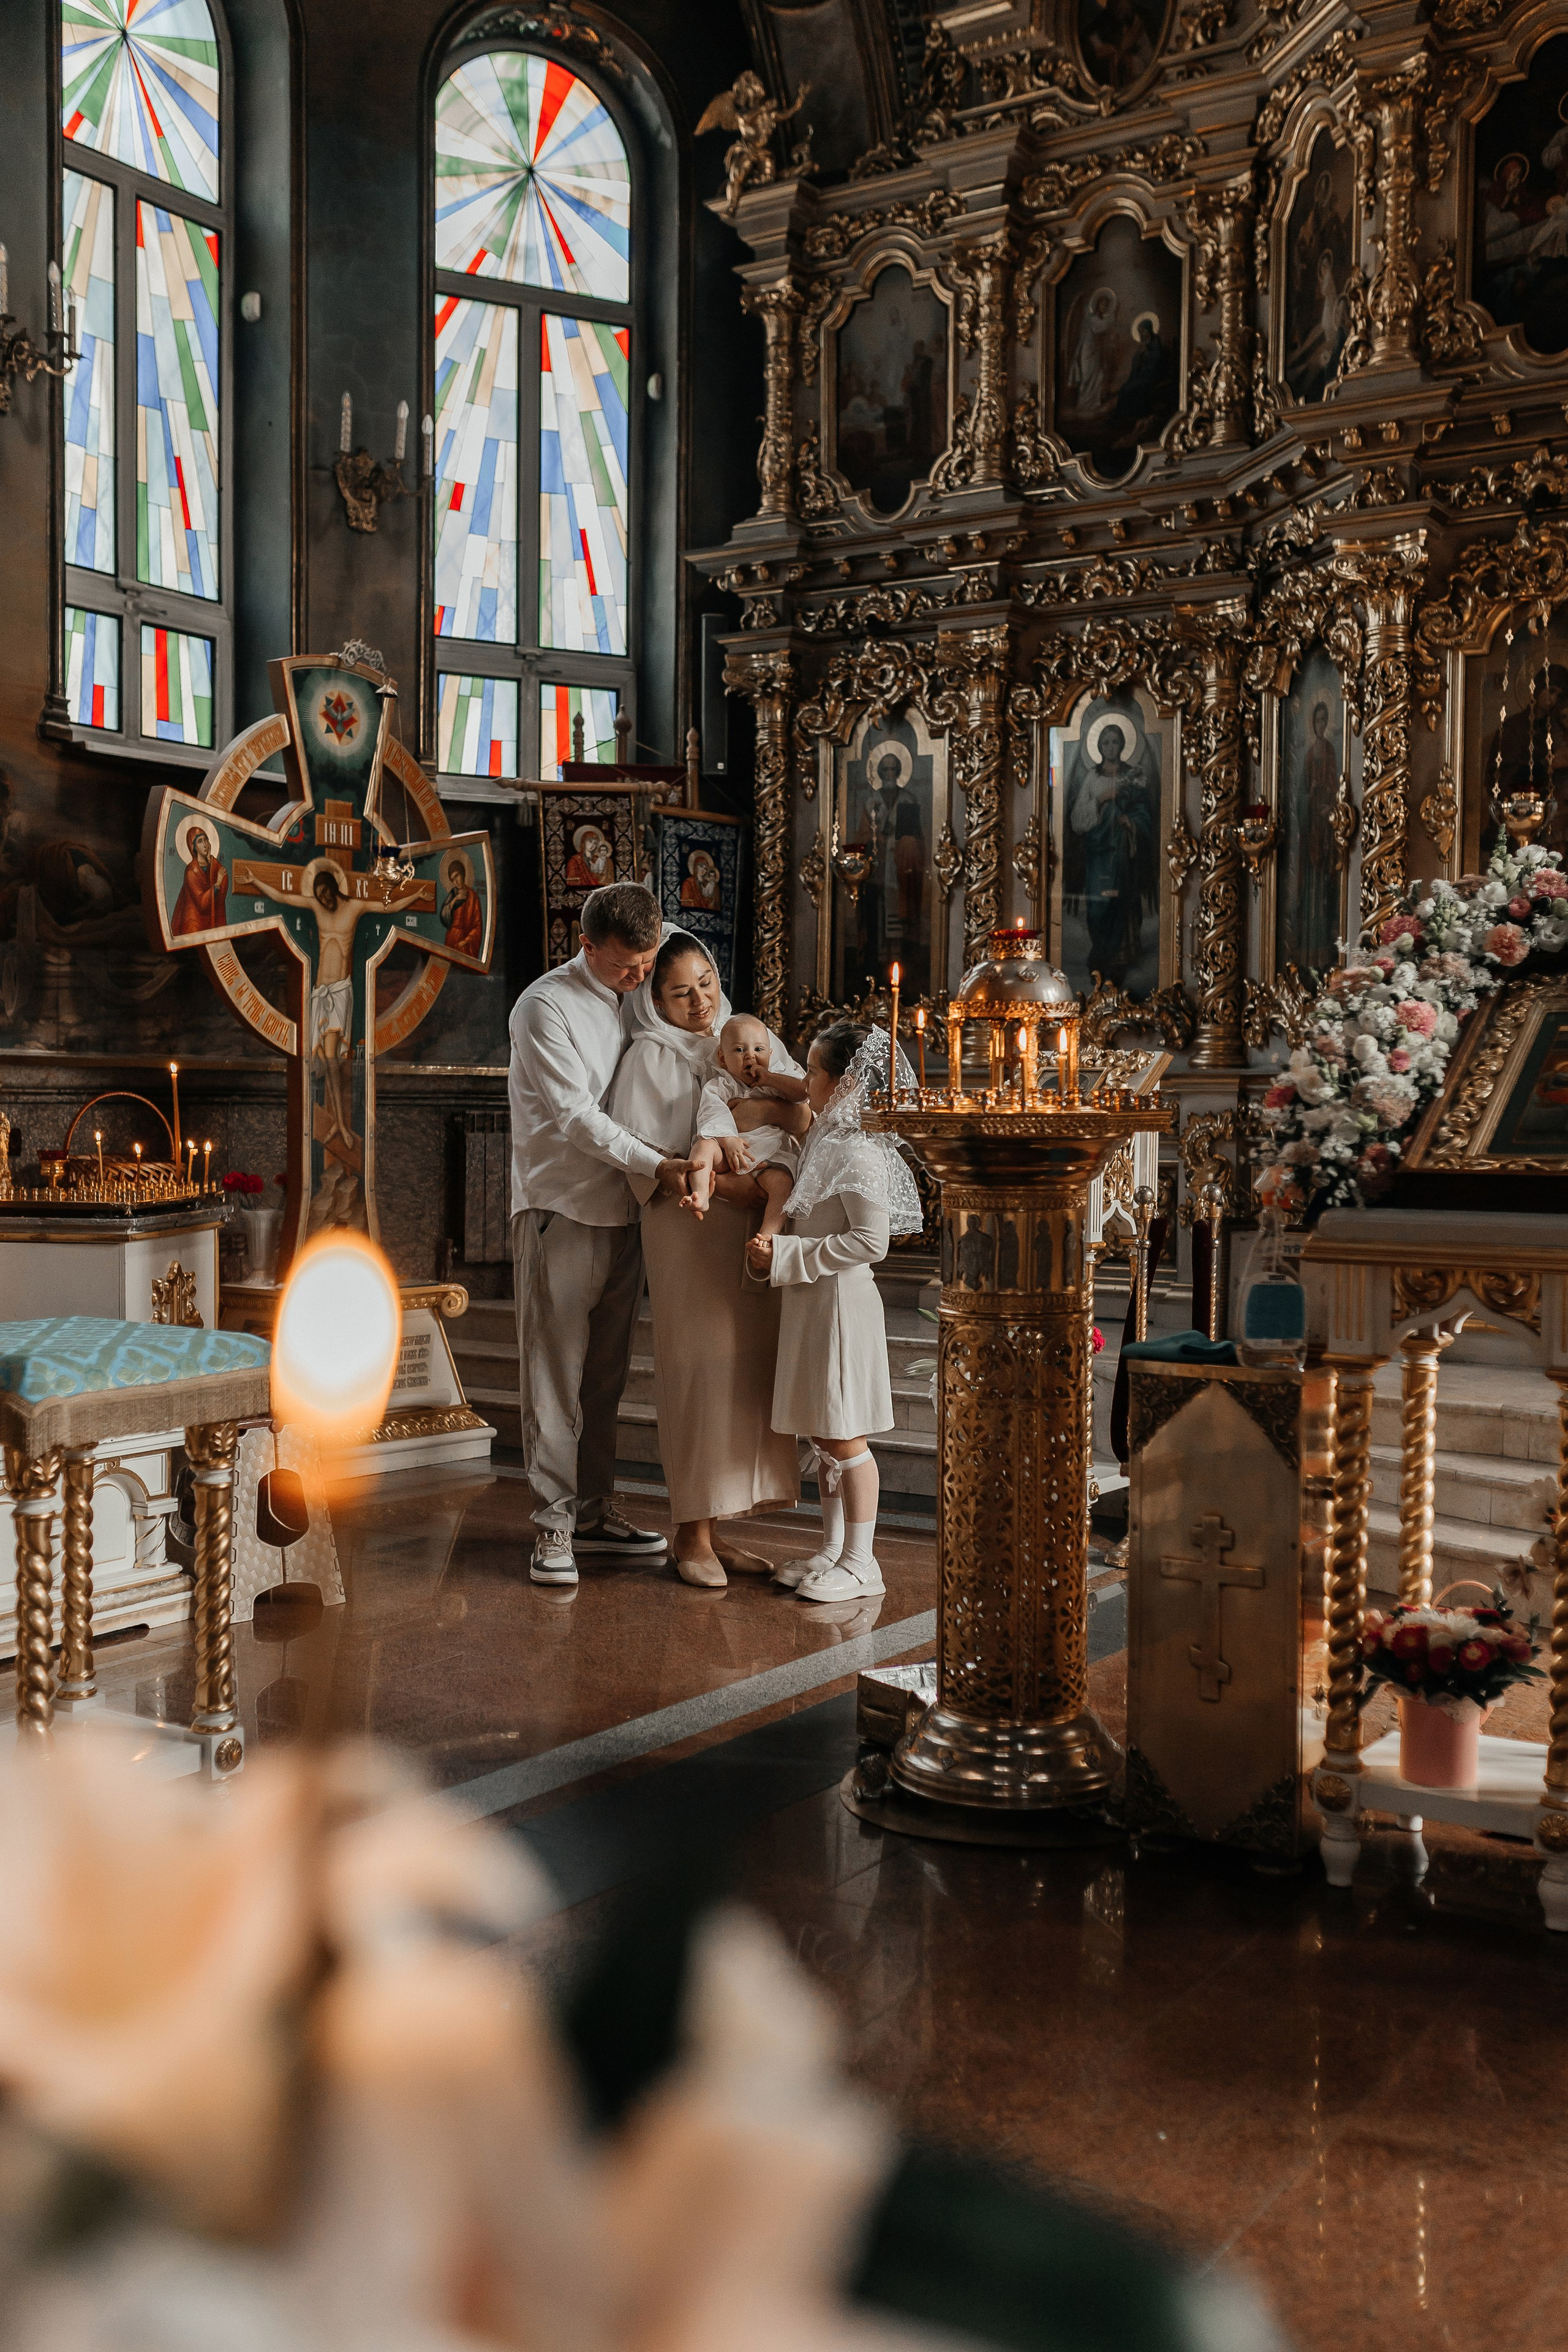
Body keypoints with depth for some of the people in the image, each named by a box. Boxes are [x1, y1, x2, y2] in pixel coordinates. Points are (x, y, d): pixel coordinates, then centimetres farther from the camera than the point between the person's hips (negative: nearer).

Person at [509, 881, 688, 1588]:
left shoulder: (641, 1000, 11)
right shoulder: (547, 1006, -10)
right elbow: (574, 1114, -15)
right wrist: (657, 1165, -20)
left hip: (622, 1210, 6)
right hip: (560, 1210, -6)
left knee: (605, 1376, 12)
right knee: (555, 1374, -3)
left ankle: (593, 1512, 21)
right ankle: (553, 1522, 5)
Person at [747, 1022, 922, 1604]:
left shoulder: (858, 1151, -18)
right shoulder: (824, 1140, 11)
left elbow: (870, 1241, -22)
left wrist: (787, 1256, -19)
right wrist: (772, 1250, 1)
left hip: (842, 1302, -9)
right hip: (811, 1303, 9)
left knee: (845, 1438, -1)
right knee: (822, 1436, 15)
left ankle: (860, 1561, 10)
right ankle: (832, 1549, 26)